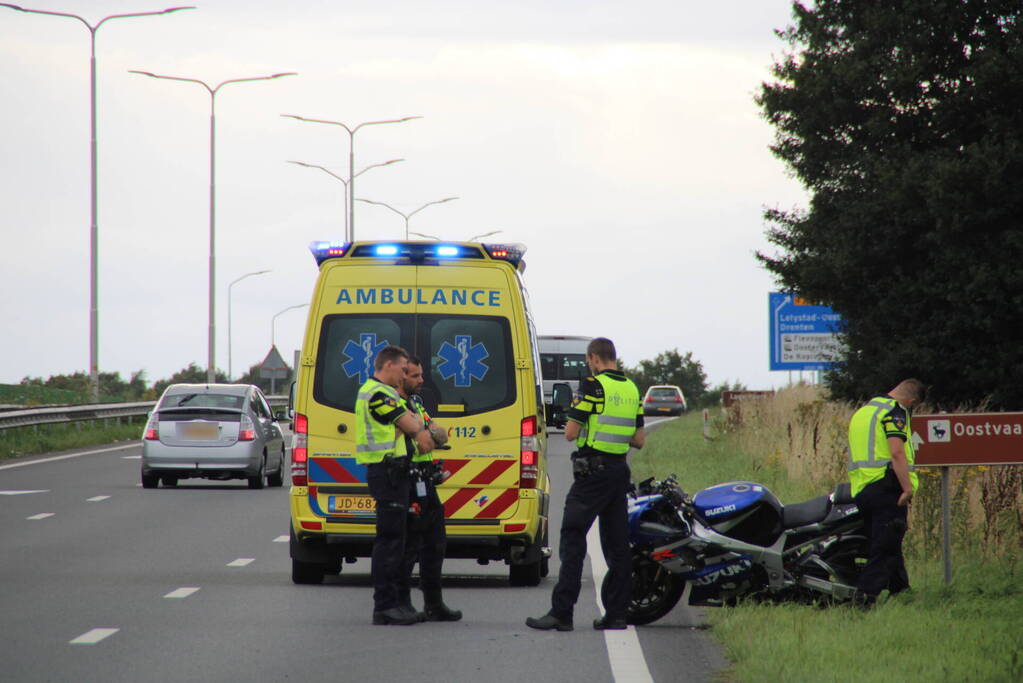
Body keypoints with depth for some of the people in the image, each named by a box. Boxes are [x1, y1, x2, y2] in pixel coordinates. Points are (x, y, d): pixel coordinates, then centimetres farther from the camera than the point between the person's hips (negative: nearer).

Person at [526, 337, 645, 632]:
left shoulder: (593, 386, -12)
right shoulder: (632, 389, 11)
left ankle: (561, 612, -12)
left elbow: (571, 433, -12)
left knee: (573, 539, -7)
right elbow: (639, 439, 15)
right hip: (620, 470, 7)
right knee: (617, 544, 9)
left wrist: (573, 419, 9)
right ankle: (616, 614, 8)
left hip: (593, 472, -7)